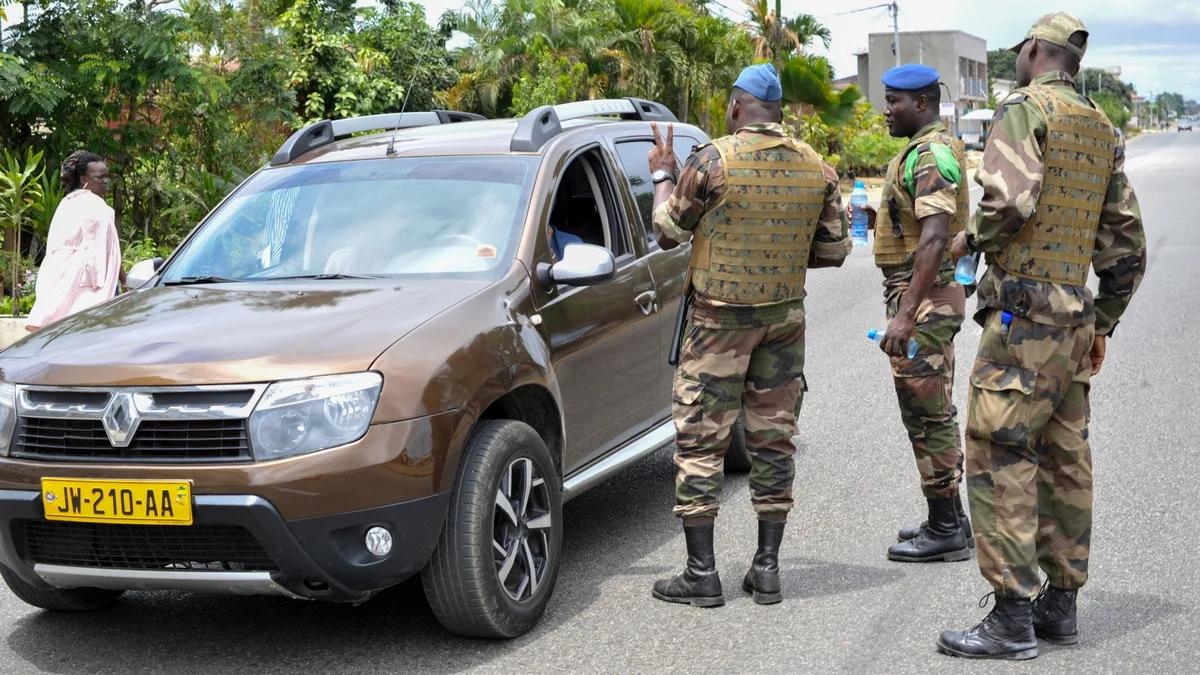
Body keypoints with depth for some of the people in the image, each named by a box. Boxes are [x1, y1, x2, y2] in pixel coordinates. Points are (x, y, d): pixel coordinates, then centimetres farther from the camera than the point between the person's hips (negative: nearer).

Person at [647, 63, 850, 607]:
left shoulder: (712, 161, -11)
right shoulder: (816, 168, 2)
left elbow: (668, 232, -1)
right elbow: (835, 249, 6)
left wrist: (662, 175, 14)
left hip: (720, 318, -4)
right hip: (785, 316, 5)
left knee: (699, 441, 2)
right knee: (773, 439, 11)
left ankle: (701, 573, 3)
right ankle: (767, 568, 14)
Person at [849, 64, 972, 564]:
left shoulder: (931, 154, -18)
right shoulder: (927, 149, 16)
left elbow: (935, 238, -28)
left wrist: (906, 314, -30)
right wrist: (880, 218, 14)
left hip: (926, 298, -11)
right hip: (927, 297, 11)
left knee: (928, 414, -5)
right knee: (931, 413, 16)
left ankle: (945, 531, 3)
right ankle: (948, 521, 24)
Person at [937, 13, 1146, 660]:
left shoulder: (1025, 110, -8)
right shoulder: (1102, 130, 17)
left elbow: (1011, 200, -25)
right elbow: (1126, 241, 19)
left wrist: (971, 238, -4)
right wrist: (1104, 322, 24)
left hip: (1021, 314, -9)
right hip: (1075, 316, 9)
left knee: (999, 459, -7)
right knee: (1064, 459, 12)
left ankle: (1013, 616, -8)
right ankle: (1060, 603, 19)